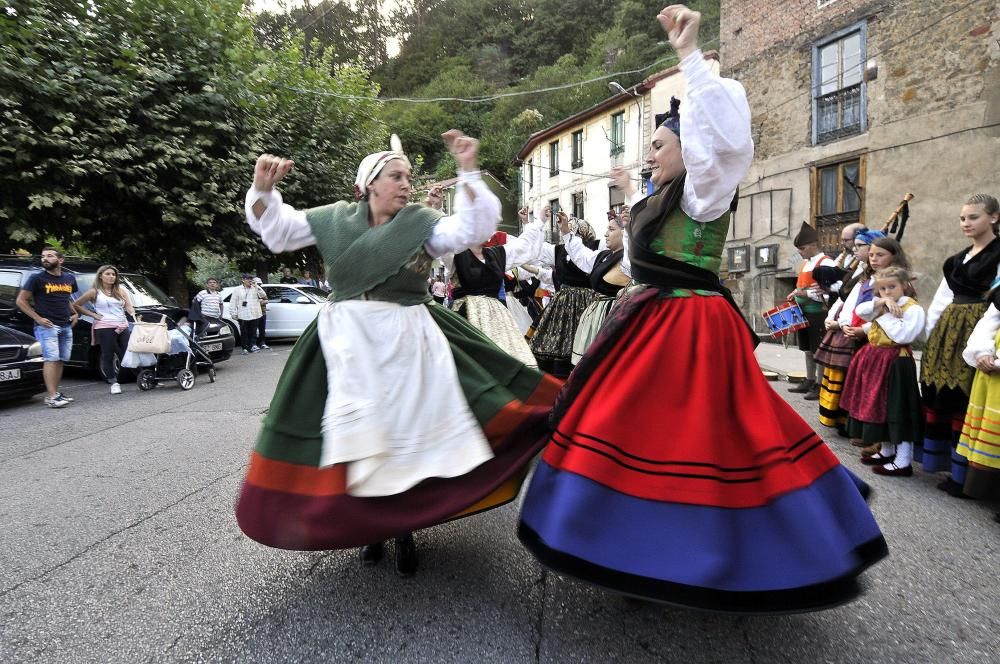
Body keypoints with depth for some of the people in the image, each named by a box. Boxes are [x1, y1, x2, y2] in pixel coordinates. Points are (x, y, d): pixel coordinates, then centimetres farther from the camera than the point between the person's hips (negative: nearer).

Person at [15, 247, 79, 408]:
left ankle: (55, 392, 12)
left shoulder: (69, 278, 12)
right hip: (47, 326, -5)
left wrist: (75, 313, 13)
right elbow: (20, 301, -1)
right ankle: (51, 397, -16)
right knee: (51, 359, -13)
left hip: (66, 326, 5)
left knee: (60, 360, 6)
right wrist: (38, 318, -10)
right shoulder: (37, 278, -3)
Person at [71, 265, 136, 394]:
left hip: (123, 327, 3)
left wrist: (134, 315, -16)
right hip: (104, 328, -3)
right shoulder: (94, 292, 5)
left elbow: (129, 307, 6)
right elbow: (75, 305, 7)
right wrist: (93, 315, -1)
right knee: (108, 356, 0)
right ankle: (113, 382, 7)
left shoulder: (120, 291, 15)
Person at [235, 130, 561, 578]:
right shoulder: (335, 219, 6)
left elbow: (472, 228, -12)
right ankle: (369, 524, 24)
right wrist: (263, 188, -7)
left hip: (408, 342, -1)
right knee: (357, 435, 5)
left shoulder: (422, 223, 1)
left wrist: (468, 172, -19)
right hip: (349, 343, 2)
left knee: (411, 431, 2)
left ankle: (405, 529, 20)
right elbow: (276, 229, 10)